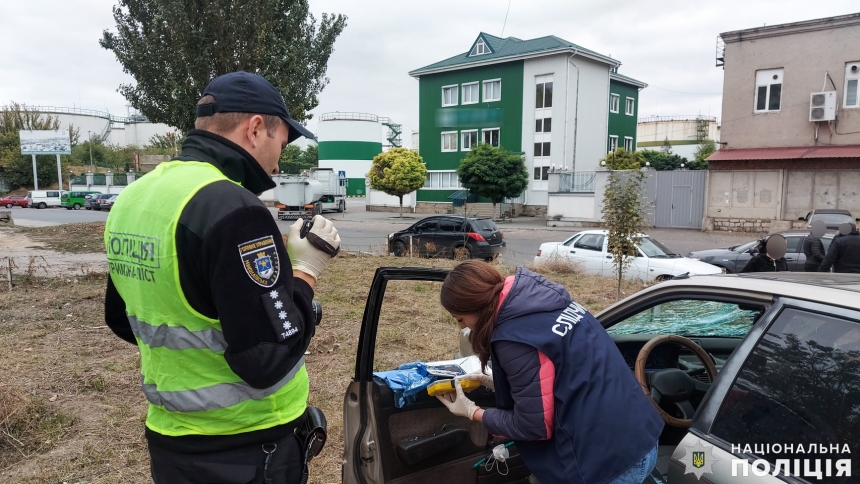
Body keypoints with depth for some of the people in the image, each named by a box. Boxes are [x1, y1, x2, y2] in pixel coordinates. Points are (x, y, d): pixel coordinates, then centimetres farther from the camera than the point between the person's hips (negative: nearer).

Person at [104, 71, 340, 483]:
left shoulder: (132, 198, 3)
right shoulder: (233, 208, -25)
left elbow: (122, 320, 14)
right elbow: (269, 360, -26)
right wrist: (306, 269, -13)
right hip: (245, 450, -7)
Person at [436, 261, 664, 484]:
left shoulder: (513, 338, -21)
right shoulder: (543, 299, 5)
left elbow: (534, 426, -13)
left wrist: (472, 411, 0)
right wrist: (498, 382, 15)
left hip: (605, 462, -8)